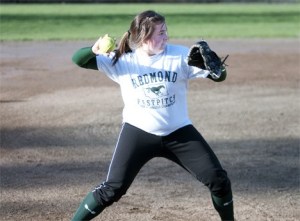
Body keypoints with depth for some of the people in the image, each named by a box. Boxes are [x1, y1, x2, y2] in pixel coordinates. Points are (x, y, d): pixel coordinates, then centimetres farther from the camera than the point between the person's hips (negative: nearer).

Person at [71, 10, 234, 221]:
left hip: (179, 132, 2)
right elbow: (78, 59, -12)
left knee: (218, 180, -2)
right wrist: (95, 49, -35)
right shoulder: (121, 60, -9)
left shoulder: (180, 55, -9)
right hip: (138, 132, -1)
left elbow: (220, 76, -11)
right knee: (112, 189, -8)